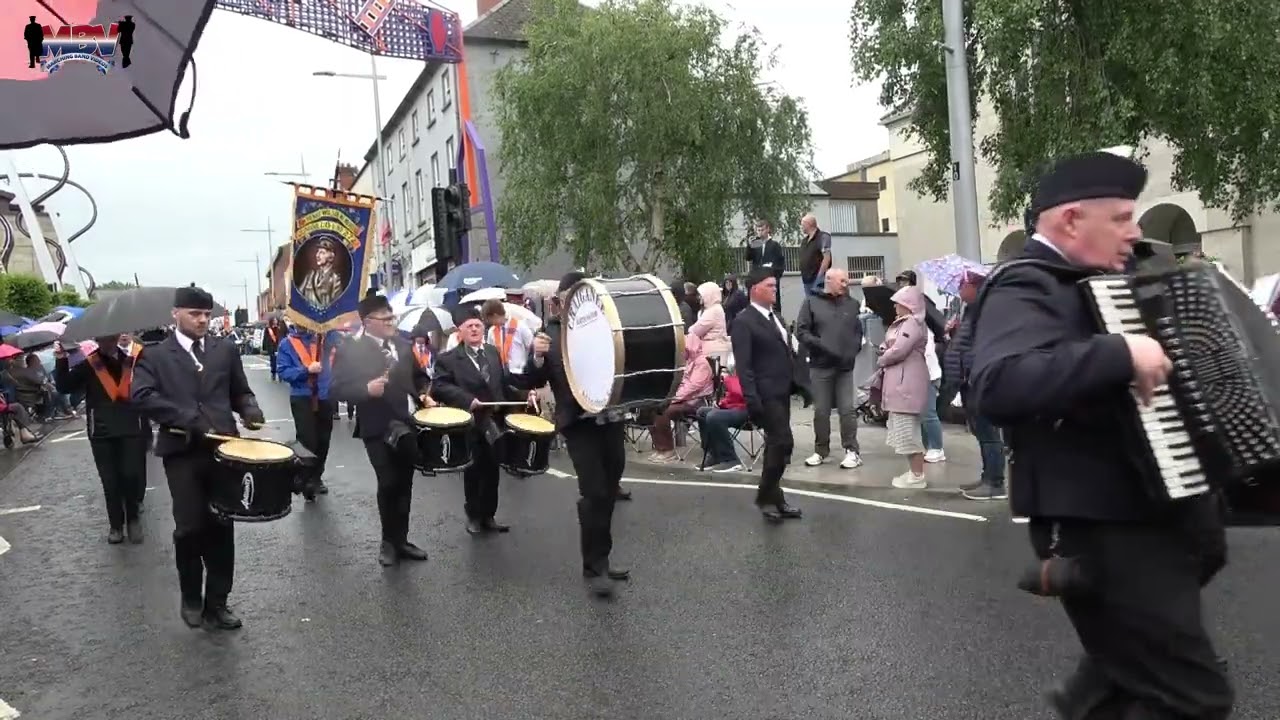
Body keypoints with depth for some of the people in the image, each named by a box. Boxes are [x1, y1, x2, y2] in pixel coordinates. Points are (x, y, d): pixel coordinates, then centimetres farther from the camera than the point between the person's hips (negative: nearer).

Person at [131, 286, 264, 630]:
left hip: (223, 448, 3)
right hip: (182, 452, -2)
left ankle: (215, 603, 18)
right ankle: (191, 598, 21)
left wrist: (250, 411, -6)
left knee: (221, 528, 6)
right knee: (190, 528, -5)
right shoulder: (154, 355, 4)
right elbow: (141, 395, -11)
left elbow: (241, 392, 17)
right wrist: (189, 419, -20)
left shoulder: (225, 350, 13)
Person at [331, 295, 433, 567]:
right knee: (388, 483, -8)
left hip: (408, 424, 6)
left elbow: (418, 375, 20)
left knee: (404, 484, 12)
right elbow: (336, 389, -12)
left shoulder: (403, 345, 8)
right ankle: (388, 542, 12)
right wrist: (367, 389, -27)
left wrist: (424, 393, 1)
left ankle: (401, 540, 25)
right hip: (378, 427, -5)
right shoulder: (350, 350, -9)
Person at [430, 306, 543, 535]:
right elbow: (438, 388, -19)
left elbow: (504, 382, 14)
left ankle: (488, 516, 26)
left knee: (492, 472, 12)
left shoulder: (494, 352, 11)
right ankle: (474, 517, 25)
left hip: (494, 423, 5)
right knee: (473, 472, 7)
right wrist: (467, 400, -29)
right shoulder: (448, 359, -7)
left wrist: (525, 393, -2)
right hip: (469, 426, -5)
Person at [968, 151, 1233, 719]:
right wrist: (1121, 353, -33)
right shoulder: (1025, 289, -17)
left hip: (1153, 511, 10)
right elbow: (996, 384, -36)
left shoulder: (1090, 283, 14)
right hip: (1099, 524, -10)